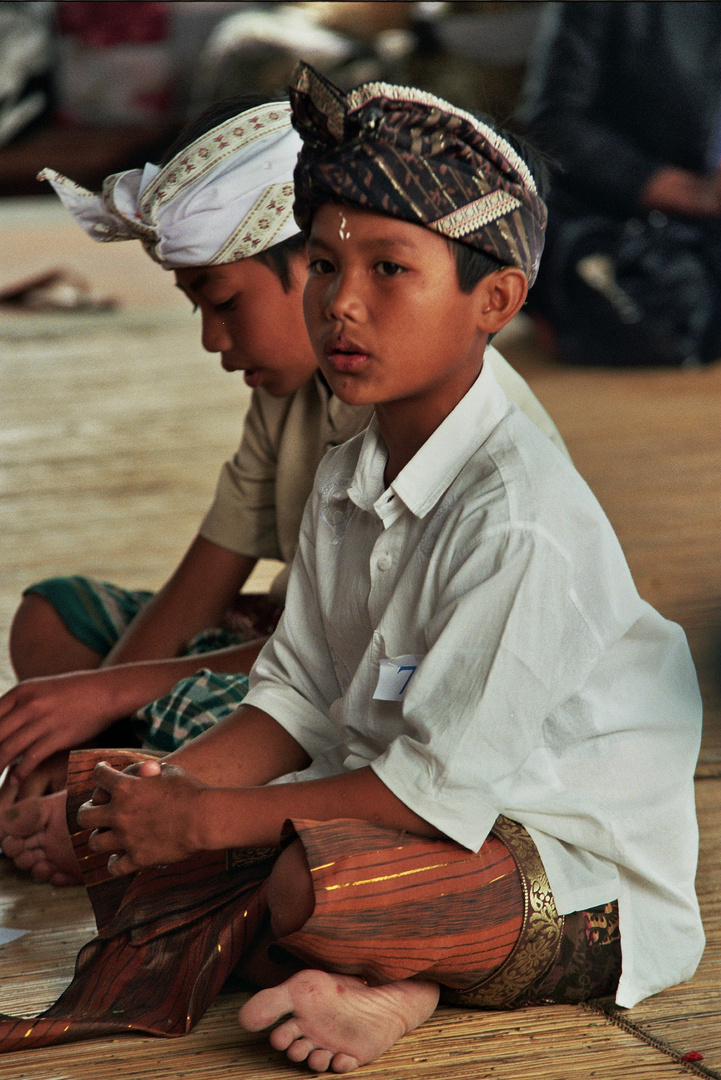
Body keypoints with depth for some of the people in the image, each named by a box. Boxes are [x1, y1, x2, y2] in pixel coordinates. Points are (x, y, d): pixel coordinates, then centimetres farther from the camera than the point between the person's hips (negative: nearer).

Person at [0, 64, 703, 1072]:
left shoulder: (522, 520, -24)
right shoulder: (347, 483, 5)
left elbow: (441, 786, -25)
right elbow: (299, 698, 8)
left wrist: (207, 820, -21)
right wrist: (173, 783, -11)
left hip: (576, 876, -8)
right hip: (398, 801, 8)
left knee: (315, 887, -34)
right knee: (137, 832, -4)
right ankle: (381, 985, -14)